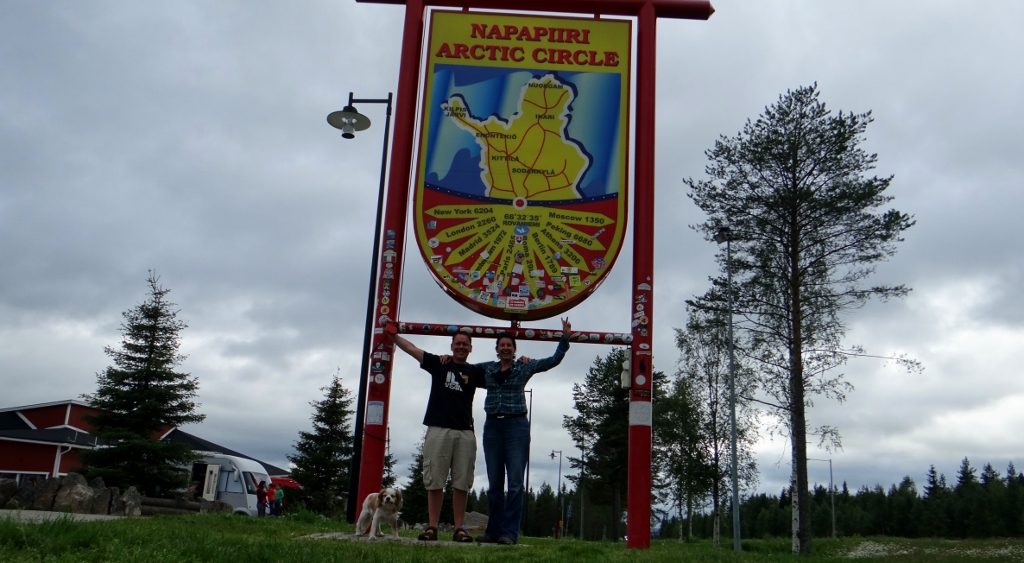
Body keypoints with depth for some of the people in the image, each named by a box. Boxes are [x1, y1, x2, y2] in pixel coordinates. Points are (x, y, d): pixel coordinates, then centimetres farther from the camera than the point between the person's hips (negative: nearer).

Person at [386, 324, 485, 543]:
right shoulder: (439, 363, 11)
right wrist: (392, 334, 3)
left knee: (462, 483, 0)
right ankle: (432, 527, 3)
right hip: (438, 429, -1)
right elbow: (411, 349, 9)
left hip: (465, 432, 1)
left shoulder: (475, 372, 13)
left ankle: (459, 529, 4)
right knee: (434, 481, -1)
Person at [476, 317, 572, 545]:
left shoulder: (525, 367, 6)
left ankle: (509, 532, -6)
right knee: (494, 483, 7)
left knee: (515, 483, -8)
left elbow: (554, 360, 4)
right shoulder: (487, 368, 12)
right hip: (492, 426, 3)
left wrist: (564, 337, -3)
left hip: (516, 426, -3)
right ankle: (493, 531, 12)